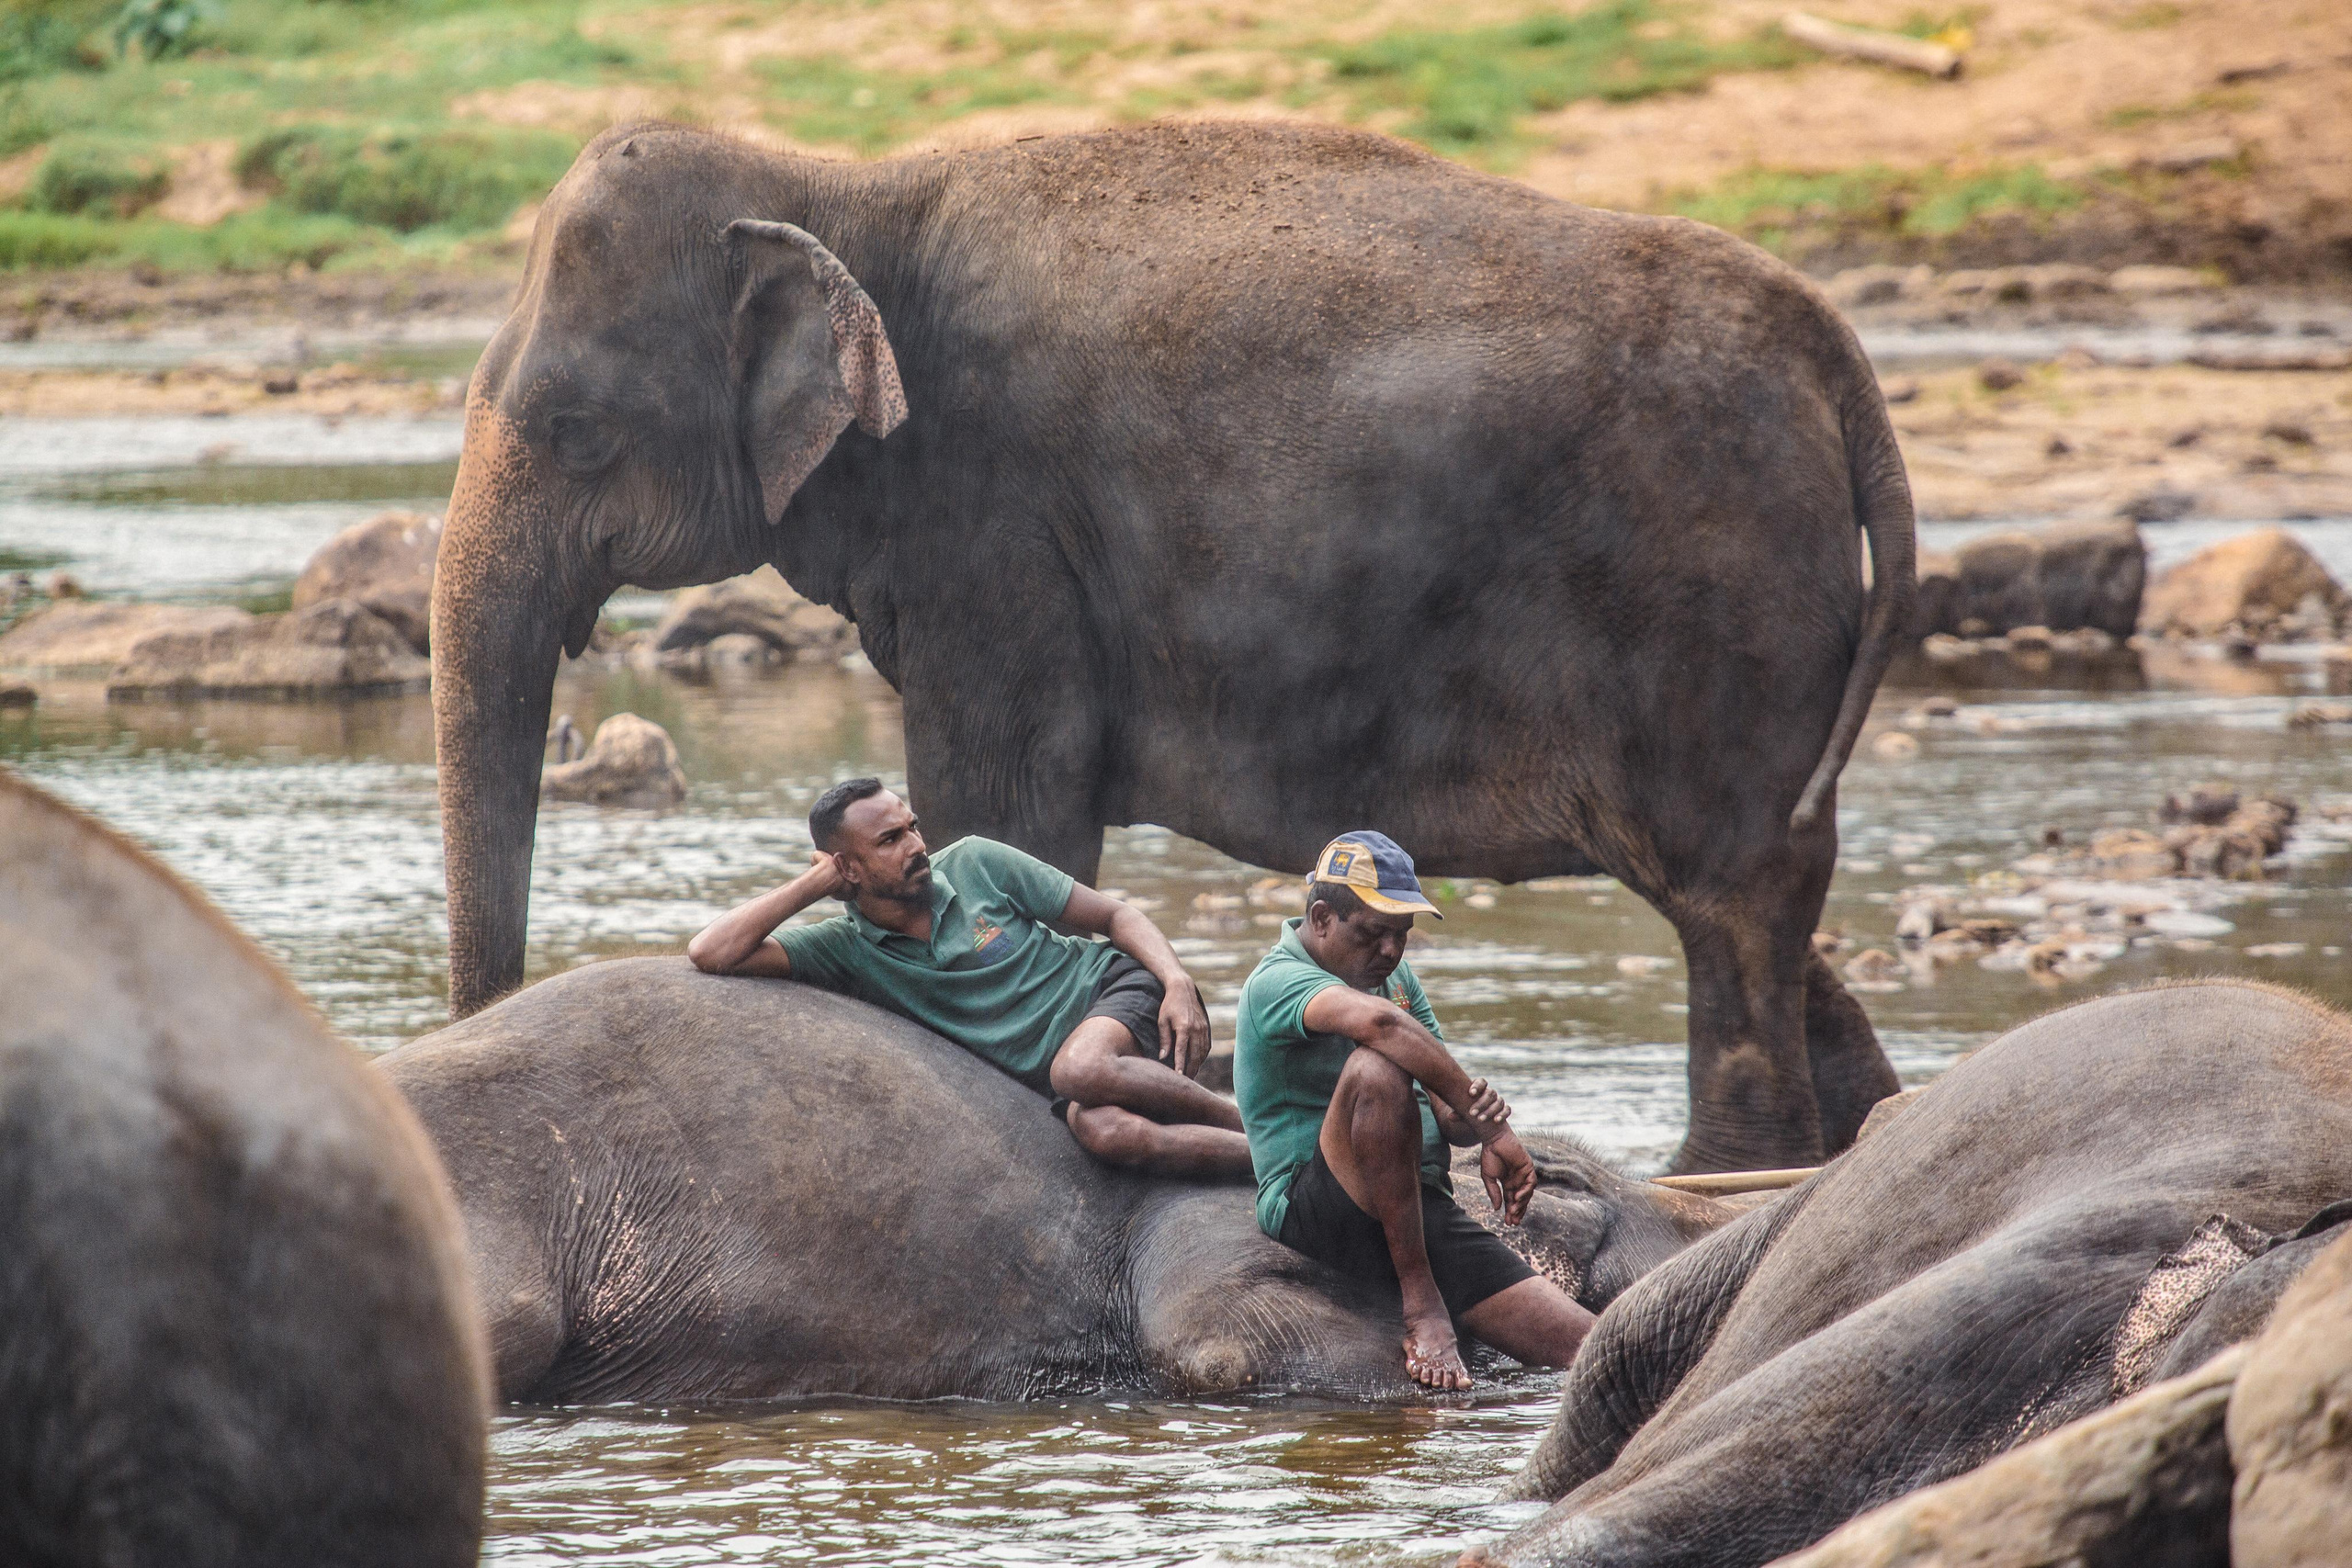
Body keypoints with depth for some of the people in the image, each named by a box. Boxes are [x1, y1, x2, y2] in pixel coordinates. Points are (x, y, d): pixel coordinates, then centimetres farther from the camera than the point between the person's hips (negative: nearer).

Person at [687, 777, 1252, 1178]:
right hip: (1057, 1071, 1)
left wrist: (1179, 984, -13)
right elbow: (711, 954, -11)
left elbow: (1116, 916, 5)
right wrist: (816, 883, -6)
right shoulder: (847, 949, 0)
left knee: (1079, 1069, -38)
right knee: (1101, 1130, -36)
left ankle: (1244, 1120, -22)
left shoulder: (974, 864, 1)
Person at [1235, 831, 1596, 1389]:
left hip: (1421, 1209, 6)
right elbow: (1378, 1023, -32)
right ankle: (1421, 1301, -27)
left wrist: (1471, 1116, -11)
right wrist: (1489, 1131, -33)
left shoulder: (1396, 976, 18)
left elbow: (1447, 1116, 15)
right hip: (1314, 1208, -6)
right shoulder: (1278, 981, -10)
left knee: (1586, 1346, -14)